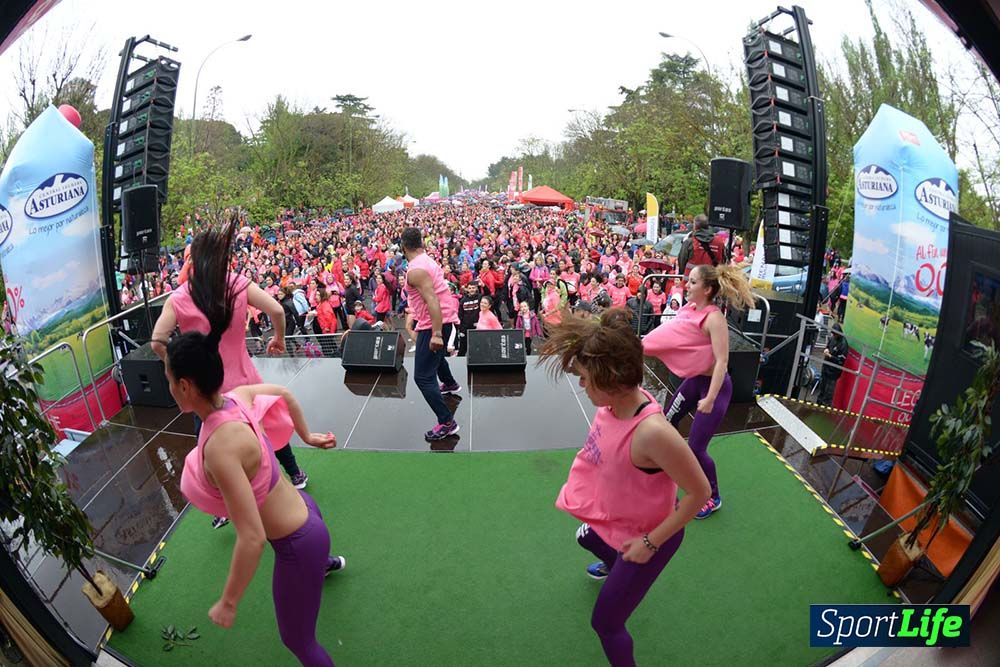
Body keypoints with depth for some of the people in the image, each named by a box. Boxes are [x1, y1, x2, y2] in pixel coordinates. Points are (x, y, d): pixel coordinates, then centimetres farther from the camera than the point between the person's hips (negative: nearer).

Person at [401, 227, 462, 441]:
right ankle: (450, 384, 62)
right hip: (444, 318, 10)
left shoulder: (415, 270, -20)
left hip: (433, 323, -10)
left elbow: (433, 301, -29)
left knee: (422, 377, -9)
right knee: (434, 354, 37)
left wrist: (436, 334, -34)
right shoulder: (428, 261, 8)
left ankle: (447, 423, -8)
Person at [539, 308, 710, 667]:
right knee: (587, 539, 40)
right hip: (613, 515, 9)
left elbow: (699, 492, -29)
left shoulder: (651, 432, -42)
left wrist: (651, 543, -23)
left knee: (605, 622, 7)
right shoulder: (617, 399, -19)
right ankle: (613, 567, 75)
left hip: (644, 534, -9)